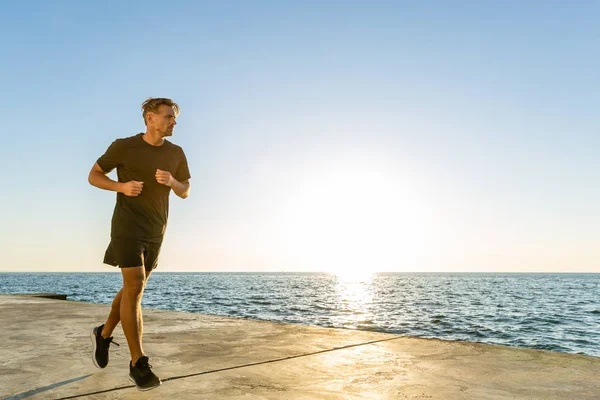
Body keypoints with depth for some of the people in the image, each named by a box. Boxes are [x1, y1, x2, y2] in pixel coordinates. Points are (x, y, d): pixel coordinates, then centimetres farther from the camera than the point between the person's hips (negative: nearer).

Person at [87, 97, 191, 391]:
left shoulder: (176, 153, 4)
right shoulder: (123, 146, -7)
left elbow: (185, 192, 8)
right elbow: (94, 175, 2)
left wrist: (172, 181, -15)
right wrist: (122, 186, -18)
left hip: (155, 230, 5)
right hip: (127, 225, -5)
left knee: (134, 288, 13)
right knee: (134, 287, -14)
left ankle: (104, 334, 37)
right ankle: (138, 362, -6)